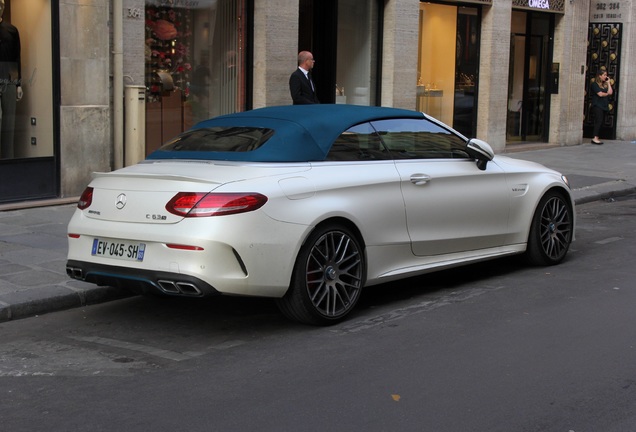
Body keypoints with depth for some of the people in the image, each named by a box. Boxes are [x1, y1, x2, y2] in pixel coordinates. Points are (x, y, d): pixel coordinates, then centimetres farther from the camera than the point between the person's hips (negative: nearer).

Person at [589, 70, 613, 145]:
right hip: (597, 106, -7)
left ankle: (596, 138, 3)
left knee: (601, 122, 3)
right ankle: (595, 138, -20)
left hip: (604, 106, 7)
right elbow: (600, 94, -11)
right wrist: (607, 94, 7)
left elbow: (610, 92, 7)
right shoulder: (595, 84, -4)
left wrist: (608, 83, 7)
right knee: (598, 121, -16)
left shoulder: (605, 84, 19)